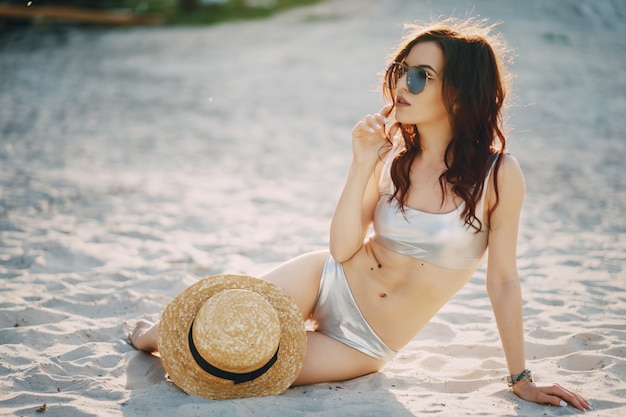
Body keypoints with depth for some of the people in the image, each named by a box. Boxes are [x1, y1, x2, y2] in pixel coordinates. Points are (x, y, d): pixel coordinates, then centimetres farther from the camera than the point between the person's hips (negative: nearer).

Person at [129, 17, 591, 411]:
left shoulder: (497, 174, -14)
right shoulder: (393, 156, -3)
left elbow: (503, 280, -6)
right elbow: (341, 249, -8)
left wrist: (522, 379, -2)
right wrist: (362, 165, -18)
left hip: (365, 346, -2)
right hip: (325, 282, 3)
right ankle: (153, 335, 24)